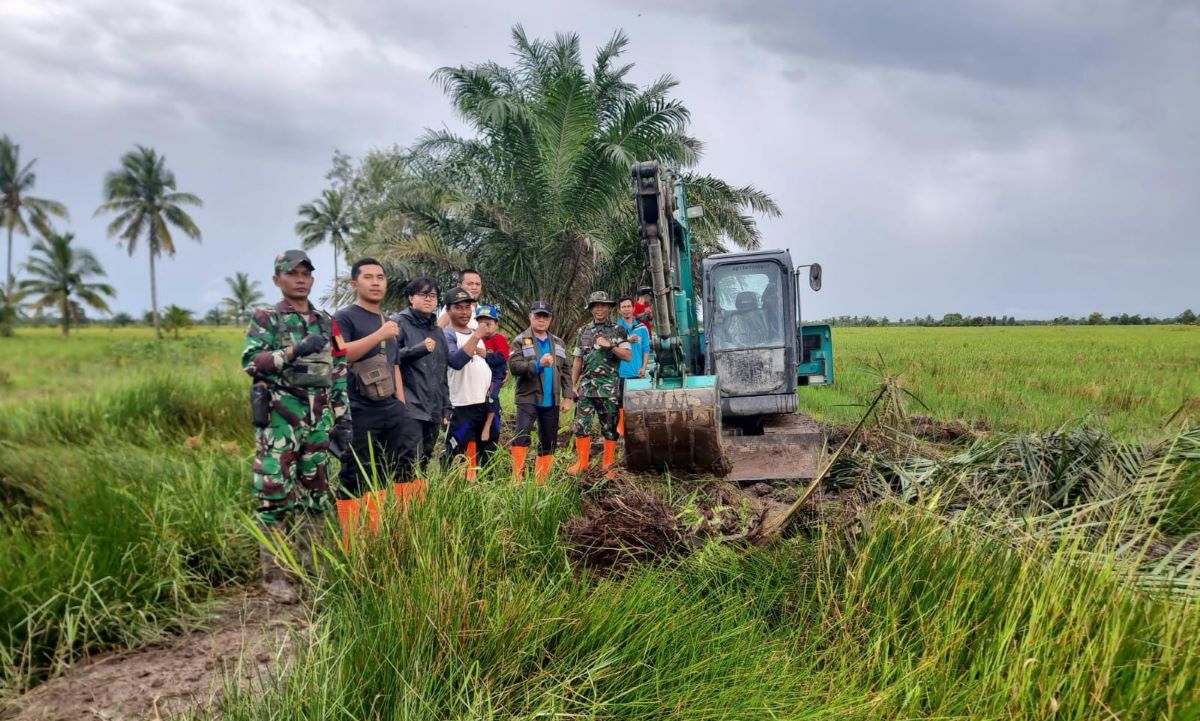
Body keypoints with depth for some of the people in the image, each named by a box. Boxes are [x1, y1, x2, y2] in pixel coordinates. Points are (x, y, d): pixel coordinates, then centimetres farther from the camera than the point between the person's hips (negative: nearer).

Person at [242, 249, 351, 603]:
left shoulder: (327, 322, 15)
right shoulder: (266, 318, 2)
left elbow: (339, 373, 14)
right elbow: (250, 361, -11)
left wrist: (343, 418, 9)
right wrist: (293, 351, -21)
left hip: (320, 418, 5)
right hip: (280, 416, -5)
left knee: (316, 494, 8)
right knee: (276, 495, -5)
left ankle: (312, 567, 19)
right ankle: (275, 574, 5)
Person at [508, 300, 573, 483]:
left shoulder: (558, 343, 15)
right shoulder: (520, 341, 0)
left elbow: (566, 371, 12)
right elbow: (514, 365, -14)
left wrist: (568, 396, 4)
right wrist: (538, 364, -26)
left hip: (552, 401, 5)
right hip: (528, 398, -5)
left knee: (549, 443, 9)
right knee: (522, 434, -23)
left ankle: (541, 481, 19)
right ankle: (517, 478, -18)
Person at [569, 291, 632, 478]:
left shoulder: (618, 330, 3)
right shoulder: (584, 331, 13)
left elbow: (628, 356, -6)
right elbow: (578, 361, 14)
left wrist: (609, 345, -18)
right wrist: (573, 385, 9)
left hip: (608, 388, -3)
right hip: (586, 386, 3)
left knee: (610, 427, 3)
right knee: (581, 425, -1)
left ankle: (608, 465, 11)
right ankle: (582, 463, 10)